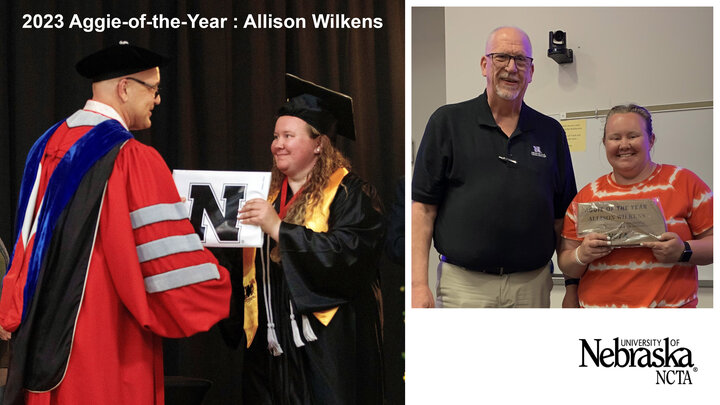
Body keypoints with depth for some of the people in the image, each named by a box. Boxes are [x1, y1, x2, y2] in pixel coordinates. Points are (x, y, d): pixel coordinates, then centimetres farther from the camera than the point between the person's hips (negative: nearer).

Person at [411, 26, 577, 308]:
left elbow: (561, 214, 14)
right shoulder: (448, 121, 3)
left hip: (533, 285, 3)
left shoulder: (551, 132, 11)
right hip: (464, 283, -2)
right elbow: (423, 205, -2)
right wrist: (419, 284, -10)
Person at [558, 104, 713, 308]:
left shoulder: (684, 182, 4)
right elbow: (566, 265, 10)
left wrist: (684, 251, -16)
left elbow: (713, 240, 1)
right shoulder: (586, 195, 9)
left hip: (670, 306, -4)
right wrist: (581, 256, -10)